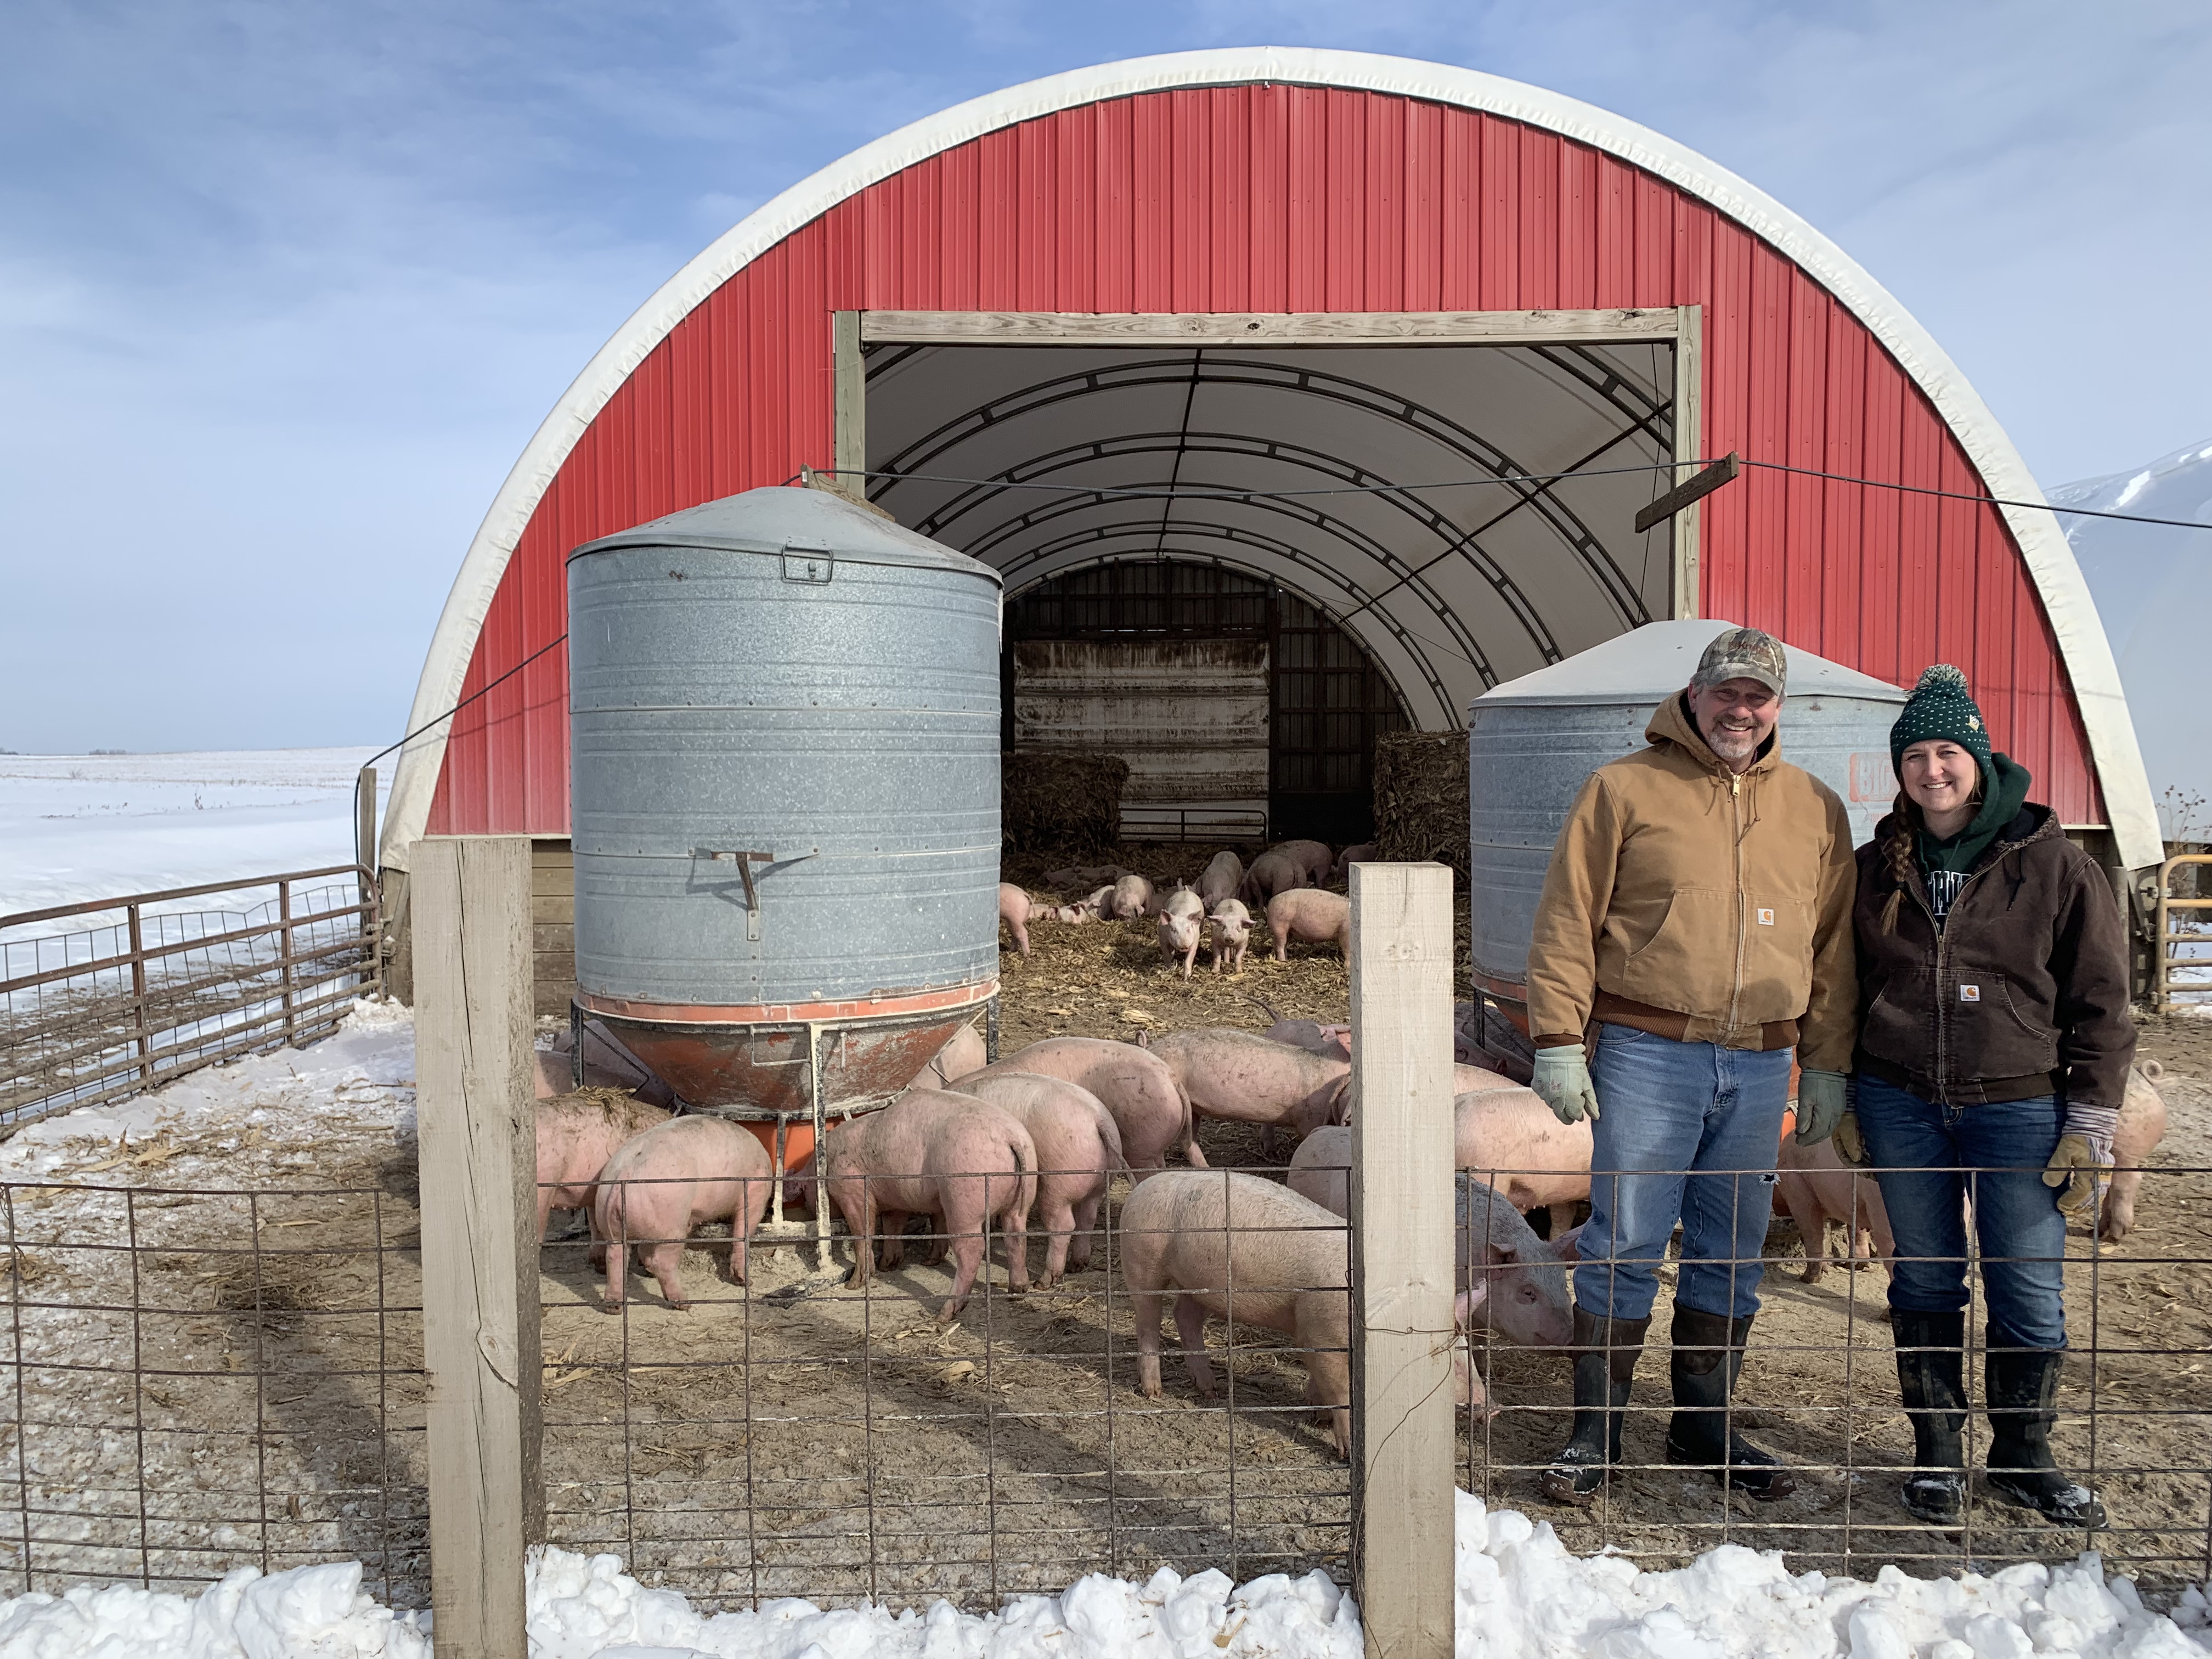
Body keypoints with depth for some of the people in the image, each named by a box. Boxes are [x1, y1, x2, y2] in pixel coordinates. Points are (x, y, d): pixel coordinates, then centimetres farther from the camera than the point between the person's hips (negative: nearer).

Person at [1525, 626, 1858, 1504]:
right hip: (1647, 1054, -4)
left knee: (1733, 1256, 12)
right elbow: (1566, 921, -3)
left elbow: (1834, 945, 15)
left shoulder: (1816, 809, 12)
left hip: (1761, 1065, 4)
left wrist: (1828, 1065, 11)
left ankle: (1704, 1424, 27)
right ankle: (1596, 1432, 13)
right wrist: (1558, 1042, -9)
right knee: (1623, 1249, -1)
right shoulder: (1624, 789, 0)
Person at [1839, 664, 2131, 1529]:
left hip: (2019, 1108, -2)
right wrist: (1841, 1101, 10)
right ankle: (1936, 1452, 25)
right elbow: (1844, 990, 13)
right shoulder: (1876, 868, 5)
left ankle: (2023, 1456, 26)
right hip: (1901, 1107, 2)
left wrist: (2090, 1125, -4)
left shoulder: (2055, 866, -3)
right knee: (1925, 1282, 11)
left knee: (2029, 1292, 6)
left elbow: (2100, 1003, 0)